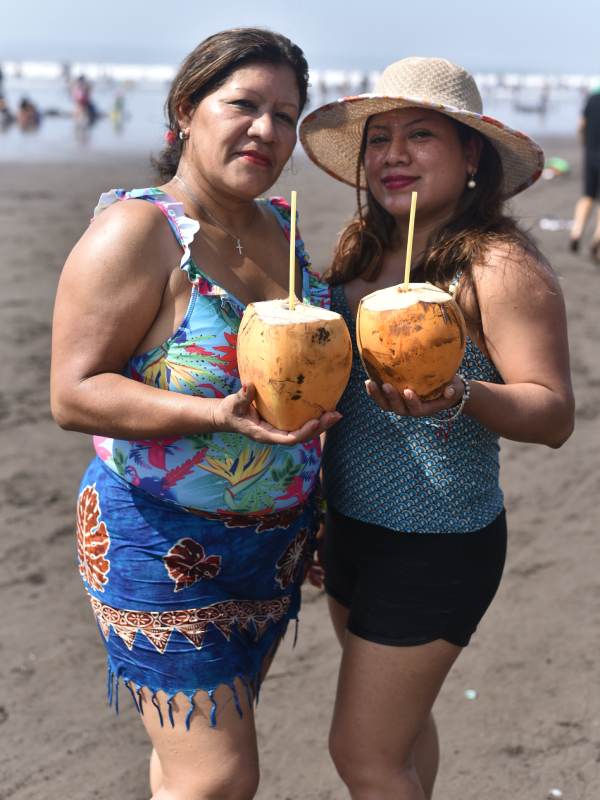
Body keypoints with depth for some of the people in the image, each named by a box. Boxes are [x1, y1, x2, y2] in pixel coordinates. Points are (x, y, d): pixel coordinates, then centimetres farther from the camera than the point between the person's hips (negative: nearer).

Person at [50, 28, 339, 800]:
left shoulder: (279, 224, 6)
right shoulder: (136, 230, -16)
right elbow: (73, 394, -20)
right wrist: (218, 415, -32)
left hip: (274, 544, 7)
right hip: (167, 545, -7)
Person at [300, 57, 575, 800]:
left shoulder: (499, 266, -18)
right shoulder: (360, 248, 3)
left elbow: (554, 413, -19)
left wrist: (459, 397, -35)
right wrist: (314, 507, 15)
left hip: (436, 546, -7)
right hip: (351, 525, 7)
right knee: (399, 719, 22)